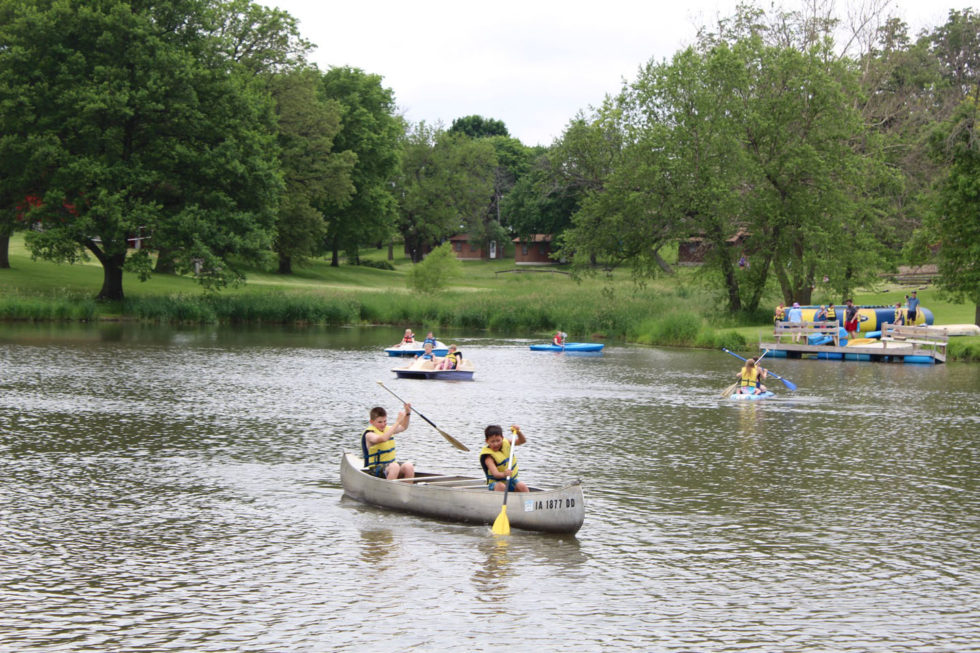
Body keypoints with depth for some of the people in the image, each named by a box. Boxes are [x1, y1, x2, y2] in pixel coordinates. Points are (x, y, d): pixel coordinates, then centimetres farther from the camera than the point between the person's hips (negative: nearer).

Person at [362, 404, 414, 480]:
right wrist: (398, 422, -35)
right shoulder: (369, 434, -14)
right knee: (394, 466, -36)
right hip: (375, 469, -7)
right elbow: (383, 438, -34)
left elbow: (403, 427, 27)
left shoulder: (387, 429, 11)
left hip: (391, 464, 7)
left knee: (409, 466, -21)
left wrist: (408, 413, 9)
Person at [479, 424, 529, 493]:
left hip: (511, 481, 4)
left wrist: (518, 432, -21)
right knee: (501, 486, -37)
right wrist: (504, 474, -57)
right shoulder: (488, 457, -20)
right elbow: (495, 473, -35)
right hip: (496, 482, -4)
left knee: (522, 486, -25)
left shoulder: (505, 444, -1)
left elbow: (522, 441, -1)